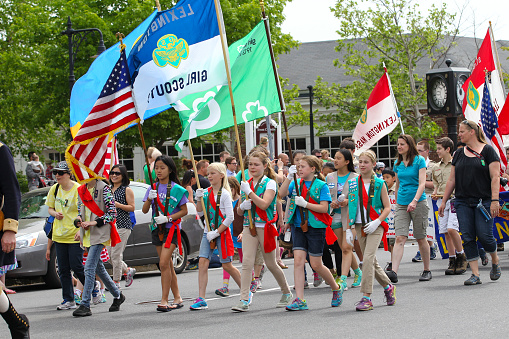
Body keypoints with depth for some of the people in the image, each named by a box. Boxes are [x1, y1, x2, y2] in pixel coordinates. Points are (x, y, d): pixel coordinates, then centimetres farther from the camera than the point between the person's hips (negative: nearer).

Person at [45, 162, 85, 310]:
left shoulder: (78, 189, -11)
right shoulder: (55, 189, 8)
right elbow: (50, 208, 18)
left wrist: (80, 229, -24)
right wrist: (55, 213, -5)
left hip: (75, 235, -6)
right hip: (59, 235, 6)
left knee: (76, 267, -7)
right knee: (63, 269, 5)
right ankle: (68, 300, 10)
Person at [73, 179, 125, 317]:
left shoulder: (104, 189, -9)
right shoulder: (81, 190, 12)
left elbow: (112, 213, -10)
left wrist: (94, 222, -19)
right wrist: (79, 220, -1)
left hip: (100, 234, -8)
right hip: (87, 234, 8)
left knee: (89, 268, -16)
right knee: (98, 268, 15)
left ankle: (85, 305, -18)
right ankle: (117, 295, 32)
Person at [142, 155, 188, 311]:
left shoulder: (176, 189, -4)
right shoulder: (153, 188, 9)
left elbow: (184, 211, -3)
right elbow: (144, 210, 5)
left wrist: (167, 218, -15)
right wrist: (149, 199, -15)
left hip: (171, 228, -5)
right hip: (157, 228, 5)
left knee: (164, 264, -16)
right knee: (168, 265, 10)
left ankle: (164, 300, -14)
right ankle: (177, 298, 19)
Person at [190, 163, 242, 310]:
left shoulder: (224, 194, -10)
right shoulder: (206, 192, 7)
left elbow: (230, 218, -14)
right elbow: (200, 213, 11)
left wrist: (217, 232, -16)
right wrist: (199, 199, -4)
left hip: (222, 232, -5)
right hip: (208, 232, 5)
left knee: (227, 265, 2)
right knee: (203, 263, -8)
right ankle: (201, 299, -9)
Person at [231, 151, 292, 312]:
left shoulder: (270, 183, -2)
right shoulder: (246, 184, 14)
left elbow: (264, 204, -17)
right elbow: (239, 211, 17)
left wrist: (249, 192, -20)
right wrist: (242, 206, -5)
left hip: (265, 226, -4)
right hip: (249, 226, 4)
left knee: (271, 263, 6)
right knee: (247, 262, -11)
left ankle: (286, 293, 27)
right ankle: (244, 300, -16)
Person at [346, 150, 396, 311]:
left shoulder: (379, 183, -2)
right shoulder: (352, 183, 8)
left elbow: (387, 207, -1)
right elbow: (349, 207, 12)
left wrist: (377, 222, -15)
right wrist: (348, 229, 7)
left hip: (375, 226, -5)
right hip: (360, 226, 5)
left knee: (368, 258, -18)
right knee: (371, 262, 10)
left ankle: (366, 297, -17)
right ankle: (388, 287, 33)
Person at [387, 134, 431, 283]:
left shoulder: (419, 160, -3)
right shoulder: (397, 164, 12)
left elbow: (422, 183, -11)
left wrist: (414, 201, -23)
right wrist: (397, 201, 21)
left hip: (418, 203, -4)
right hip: (401, 204, 4)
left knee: (421, 238, 3)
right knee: (400, 238, -9)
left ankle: (427, 271, 17)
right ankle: (394, 272, -21)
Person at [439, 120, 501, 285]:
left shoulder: (487, 151, -1)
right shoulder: (459, 154, 13)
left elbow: (495, 177, -7)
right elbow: (452, 180, 17)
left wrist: (495, 200, -16)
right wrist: (444, 201, 14)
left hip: (483, 201, -5)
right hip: (463, 202, 5)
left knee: (484, 235, -8)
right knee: (468, 237, -3)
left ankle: (495, 261, 21)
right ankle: (475, 275, -2)